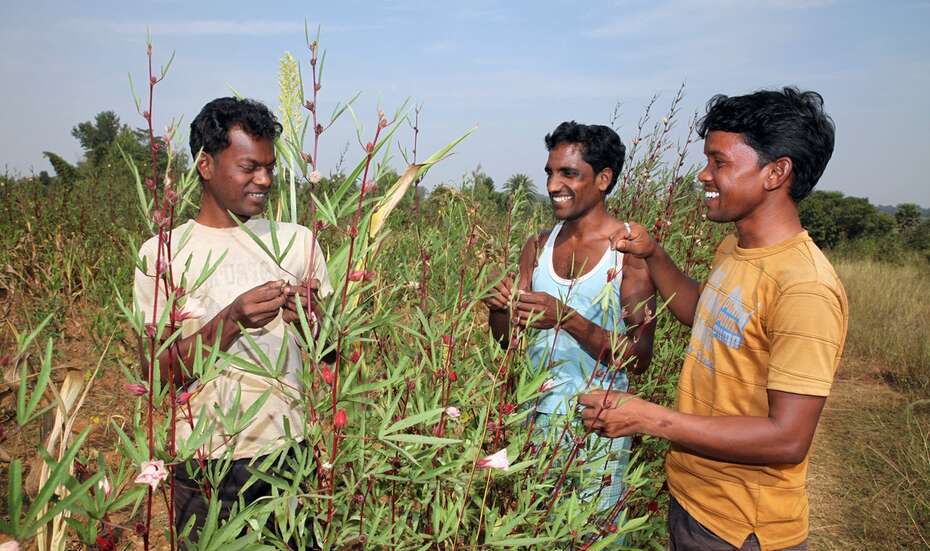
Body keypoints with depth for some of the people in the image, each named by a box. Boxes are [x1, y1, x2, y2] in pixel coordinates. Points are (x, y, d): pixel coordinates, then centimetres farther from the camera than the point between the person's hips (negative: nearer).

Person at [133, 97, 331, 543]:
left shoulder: (298, 240, 3)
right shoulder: (162, 253, -3)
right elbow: (158, 372, -8)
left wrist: (311, 320, -16)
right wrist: (232, 320, -23)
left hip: (290, 451, 2)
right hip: (204, 462, -1)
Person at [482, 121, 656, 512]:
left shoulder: (631, 251, -12)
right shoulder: (538, 247, 3)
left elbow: (639, 358, -16)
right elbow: (507, 338, 6)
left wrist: (566, 317, -28)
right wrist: (498, 308, -16)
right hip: (537, 416, 5)